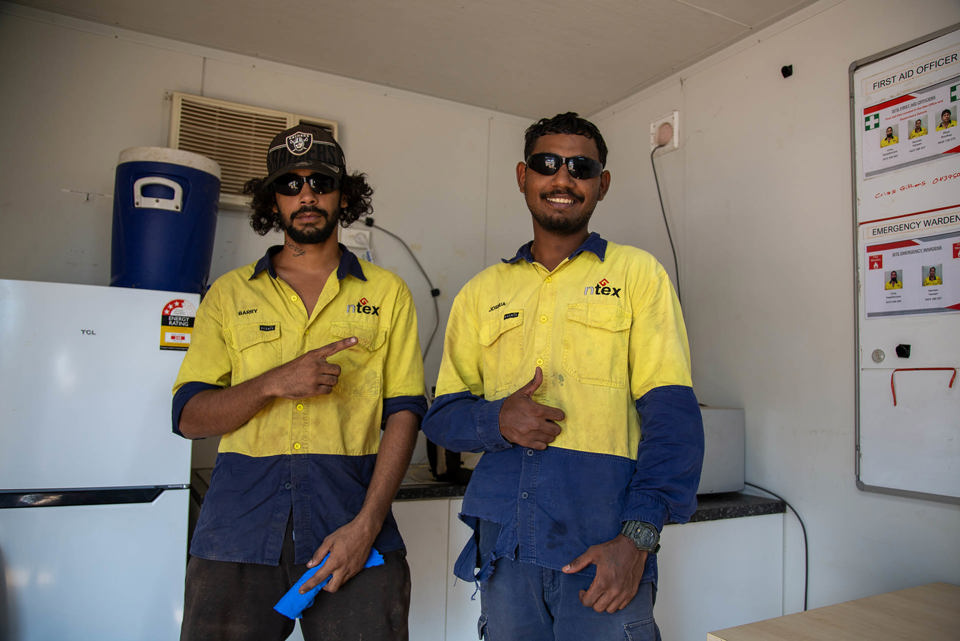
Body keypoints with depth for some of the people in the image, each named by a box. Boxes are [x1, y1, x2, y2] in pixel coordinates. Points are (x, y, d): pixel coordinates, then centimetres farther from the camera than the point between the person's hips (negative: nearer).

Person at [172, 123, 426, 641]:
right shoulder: (230, 294, 10)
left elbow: (403, 415, 1)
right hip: (239, 523, 1)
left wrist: (366, 524, -11)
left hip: (348, 525, -1)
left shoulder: (387, 293, 6)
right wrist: (274, 383, -14)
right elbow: (189, 418, 4)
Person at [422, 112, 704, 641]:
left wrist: (638, 537, -15)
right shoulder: (482, 292, 11)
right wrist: (497, 419, -10)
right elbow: (441, 414, 11)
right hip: (504, 543, 3)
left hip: (602, 546, -2)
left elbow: (671, 414, -5)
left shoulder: (637, 273, 3)